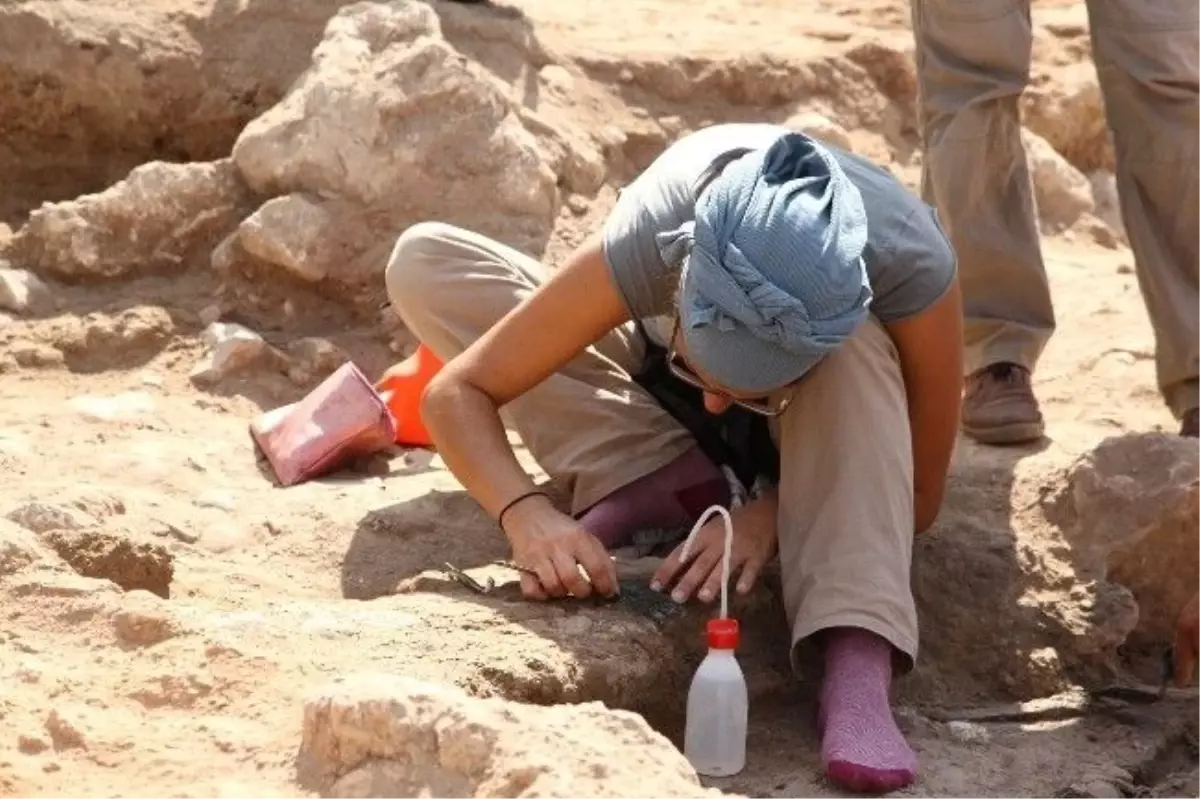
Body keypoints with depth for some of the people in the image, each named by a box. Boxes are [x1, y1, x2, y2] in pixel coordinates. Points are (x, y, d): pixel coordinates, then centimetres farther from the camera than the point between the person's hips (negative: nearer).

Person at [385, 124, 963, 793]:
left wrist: (772, 511, -41)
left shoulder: (909, 262, -39)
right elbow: (459, 391, -32)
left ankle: (857, 656, -43)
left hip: (846, 415, -2)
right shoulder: (652, 238, -39)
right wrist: (526, 513, -50)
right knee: (423, 264, -19)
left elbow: (919, 494, -26)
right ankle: (663, 481, -23)